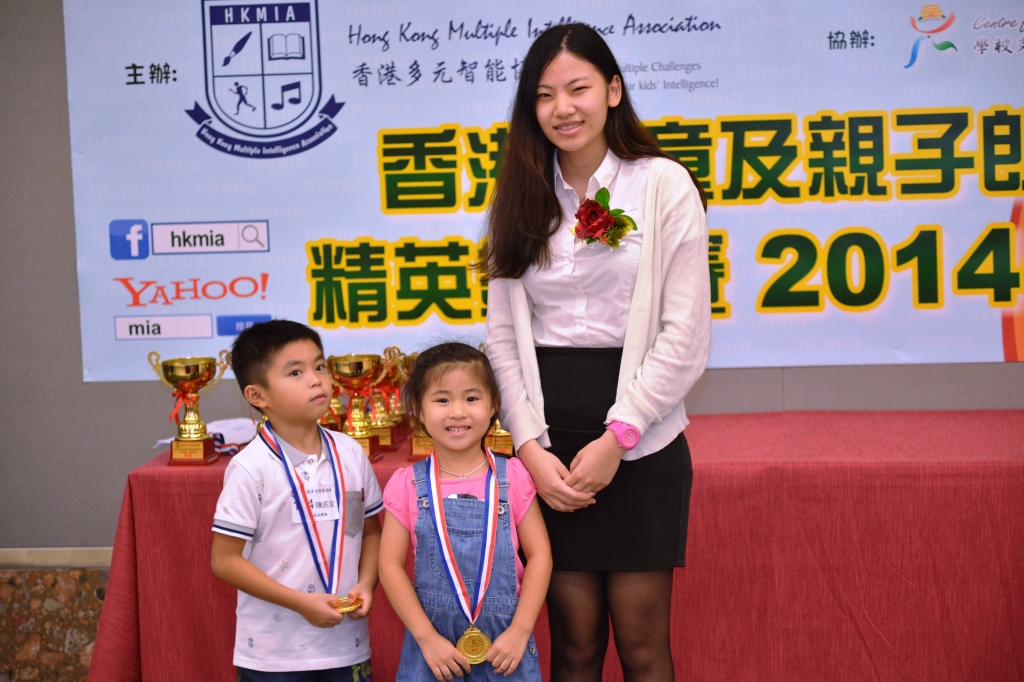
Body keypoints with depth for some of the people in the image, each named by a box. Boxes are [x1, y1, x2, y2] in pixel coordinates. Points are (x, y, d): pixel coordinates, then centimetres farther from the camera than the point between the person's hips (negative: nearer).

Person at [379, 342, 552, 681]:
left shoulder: (513, 477, -2)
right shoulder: (408, 484, -2)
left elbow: (539, 554, -2)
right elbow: (391, 565, -3)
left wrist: (520, 631, -8)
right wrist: (427, 638, -9)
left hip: (504, 644, 0)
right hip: (433, 645, 0)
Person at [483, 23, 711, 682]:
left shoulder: (664, 186, -3)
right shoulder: (521, 200, 8)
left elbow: (686, 334, -7)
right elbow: (503, 335, 6)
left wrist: (618, 436, -12)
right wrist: (531, 445, -5)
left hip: (640, 442, -3)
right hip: (549, 441, 3)